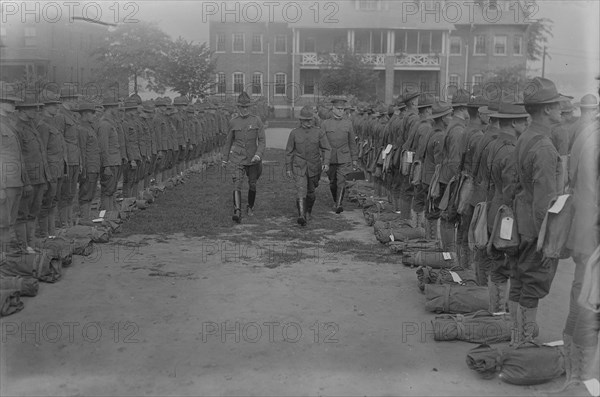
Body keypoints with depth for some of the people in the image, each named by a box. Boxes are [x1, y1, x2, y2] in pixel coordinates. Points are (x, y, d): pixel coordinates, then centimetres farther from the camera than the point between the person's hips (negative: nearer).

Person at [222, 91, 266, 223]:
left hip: (253, 158, 1)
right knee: (237, 184, -16)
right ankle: (237, 212, -26)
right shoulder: (233, 122, -1)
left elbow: (262, 140, -6)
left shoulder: (257, 121, -4)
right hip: (237, 159, -1)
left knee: (252, 185, 13)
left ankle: (250, 207, 38)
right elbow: (228, 141, 9)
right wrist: (225, 159, 12)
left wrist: (258, 154, -22)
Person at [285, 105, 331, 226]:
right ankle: (301, 216, -25)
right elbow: (289, 151, 5)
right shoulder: (294, 133, -1)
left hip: (314, 167, 1)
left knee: (310, 192, 15)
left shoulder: (319, 132, -2)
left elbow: (327, 149, -4)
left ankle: (308, 211, 41)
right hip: (299, 167, -1)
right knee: (301, 191, -17)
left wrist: (326, 163, -20)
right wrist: (288, 168, 3)